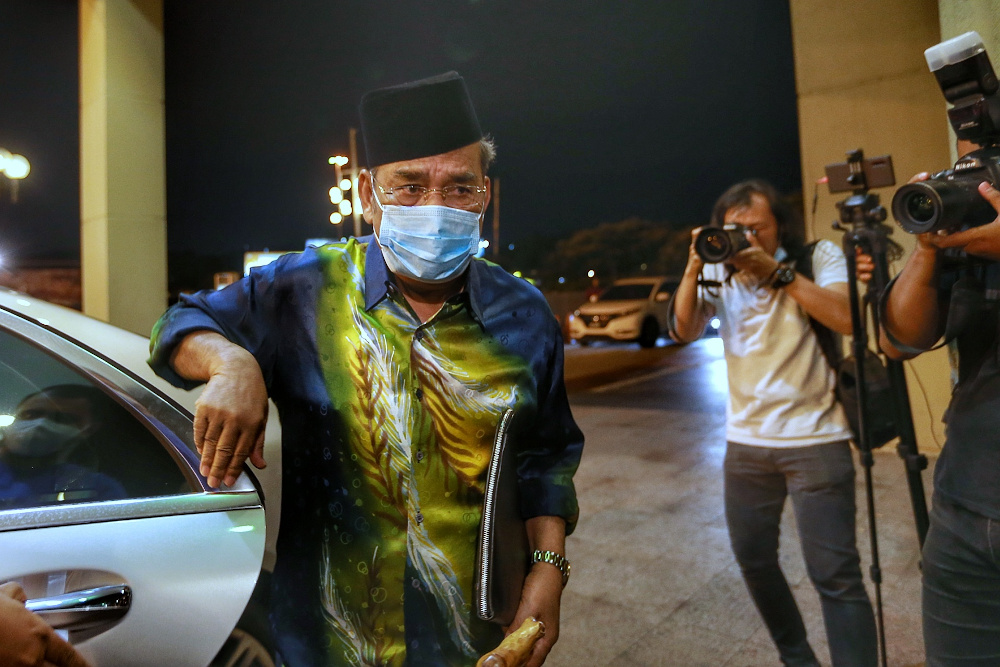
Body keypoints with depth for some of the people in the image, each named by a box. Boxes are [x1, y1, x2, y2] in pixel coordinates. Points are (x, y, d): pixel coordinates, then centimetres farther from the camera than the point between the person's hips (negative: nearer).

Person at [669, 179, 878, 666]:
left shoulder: (820, 256, -3)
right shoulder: (718, 272, 5)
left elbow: (848, 318, -19)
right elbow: (683, 332, -5)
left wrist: (776, 271, -21)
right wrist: (693, 269, -15)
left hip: (815, 438, -4)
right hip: (744, 442, 4)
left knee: (834, 574, -7)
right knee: (753, 559, 14)